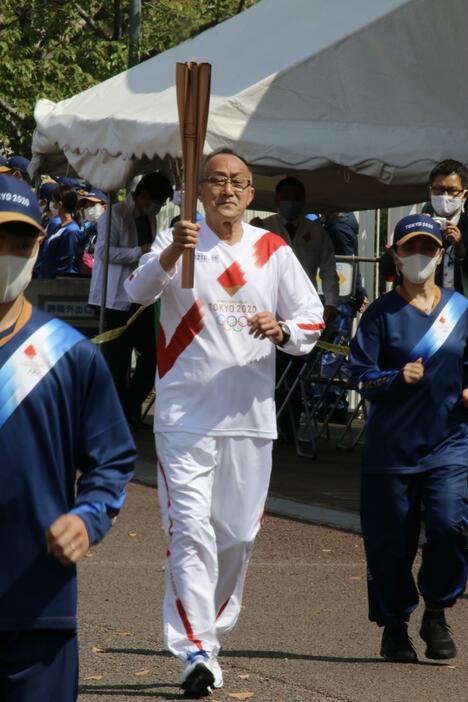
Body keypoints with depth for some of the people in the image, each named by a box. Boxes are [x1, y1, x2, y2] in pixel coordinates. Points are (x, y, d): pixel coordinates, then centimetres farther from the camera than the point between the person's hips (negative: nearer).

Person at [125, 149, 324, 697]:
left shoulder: (273, 251, 8)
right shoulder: (177, 241, -2)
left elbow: (312, 320, 10)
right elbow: (138, 291, -21)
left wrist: (282, 330, -14)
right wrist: (173, 254, -42)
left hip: (250, 417, 4)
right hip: (185, 415, -4)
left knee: (239, 532, 11)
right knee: (190, 529, -12)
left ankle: (209, 631, 31)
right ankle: (195, 651, -15)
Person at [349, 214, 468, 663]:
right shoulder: (381, 313, 1)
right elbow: (361, 376, -3)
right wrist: (399, 377, -22)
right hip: (392, 444, -1)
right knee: (390, 541, 2)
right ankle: (394, 628, 20)